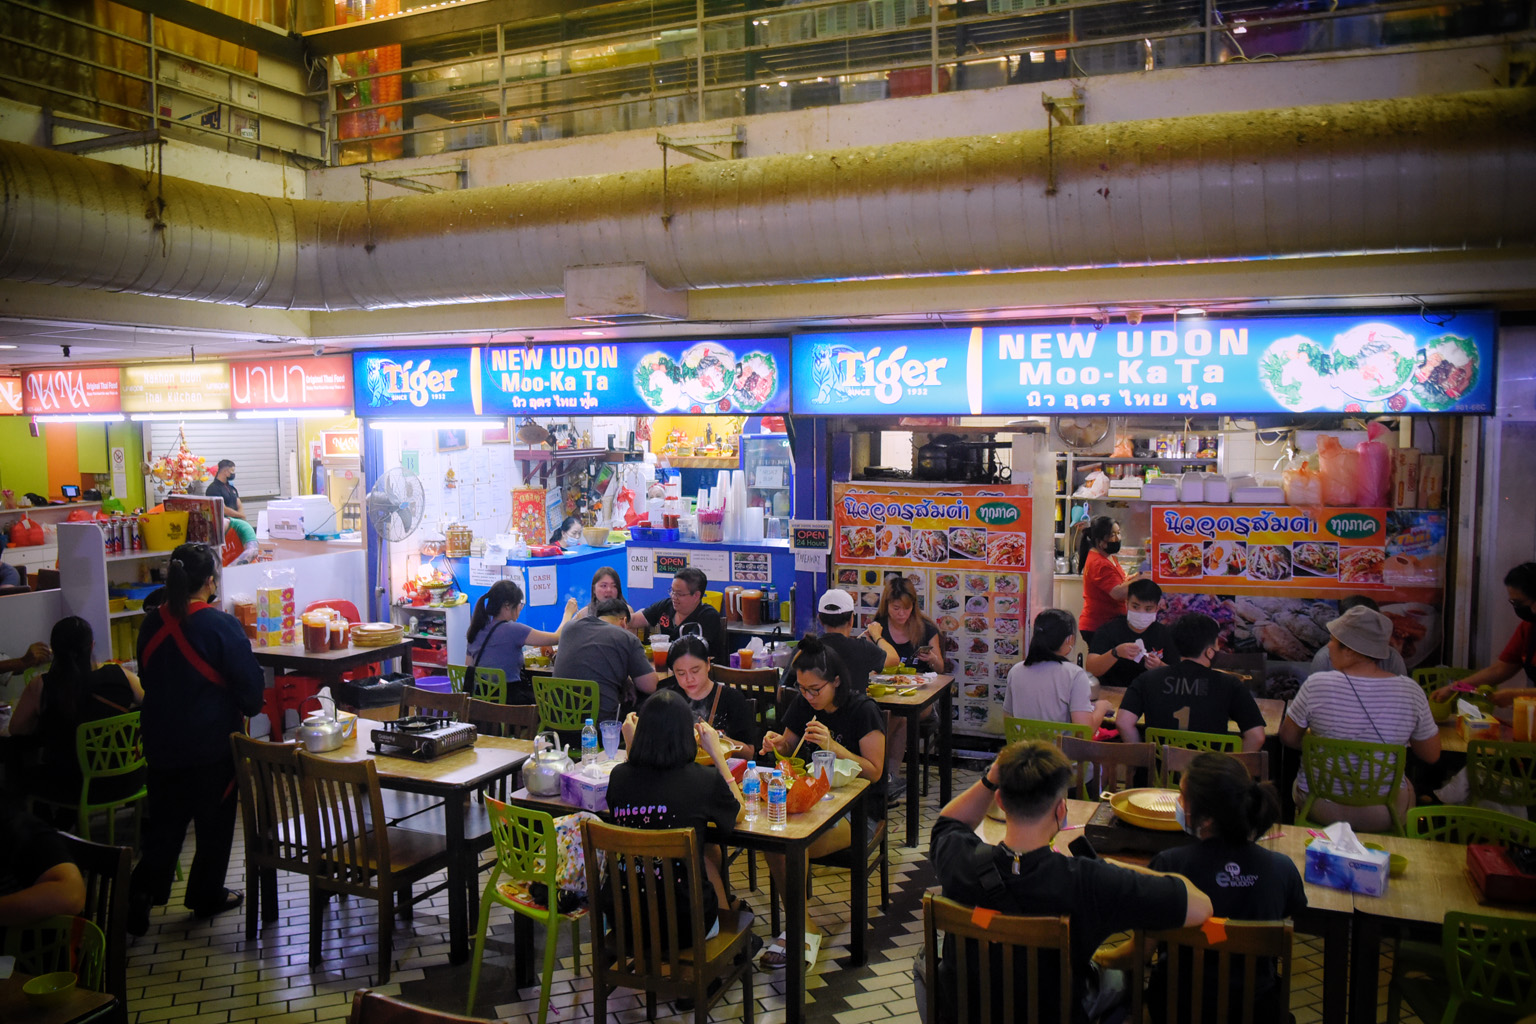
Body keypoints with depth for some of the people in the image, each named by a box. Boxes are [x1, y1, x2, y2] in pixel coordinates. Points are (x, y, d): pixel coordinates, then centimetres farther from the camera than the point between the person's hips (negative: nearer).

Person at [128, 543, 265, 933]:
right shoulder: (221, 626, -19)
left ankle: (143, 892, 7)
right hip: (213, 740, -5)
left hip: (162, 738, 5)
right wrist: (250, 708, 6)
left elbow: (147, 674, 11)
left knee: (165, 818, 17)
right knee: (215, 820, 12)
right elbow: (249, 682, -13)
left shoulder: (152, 624, -3)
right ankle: (206, 896, 22)